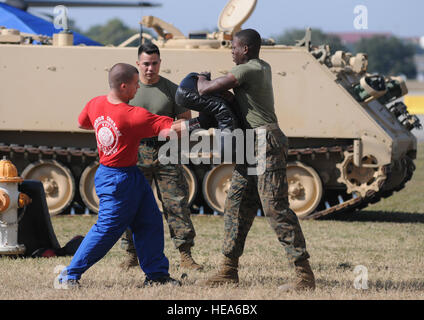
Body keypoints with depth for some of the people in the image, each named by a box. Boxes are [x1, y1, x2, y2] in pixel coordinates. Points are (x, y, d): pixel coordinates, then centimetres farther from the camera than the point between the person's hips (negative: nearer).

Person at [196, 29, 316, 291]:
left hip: (267, 144, -10)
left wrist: (201, 80, 9)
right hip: (250, 149, 10)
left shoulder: (247, 70, -13)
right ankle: (229, 270, 16)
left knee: (276, 208, -12)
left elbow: (205, 90, -14)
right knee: (237, 205, 11)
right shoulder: (263, 68, 16)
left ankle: (305, 276, -14)